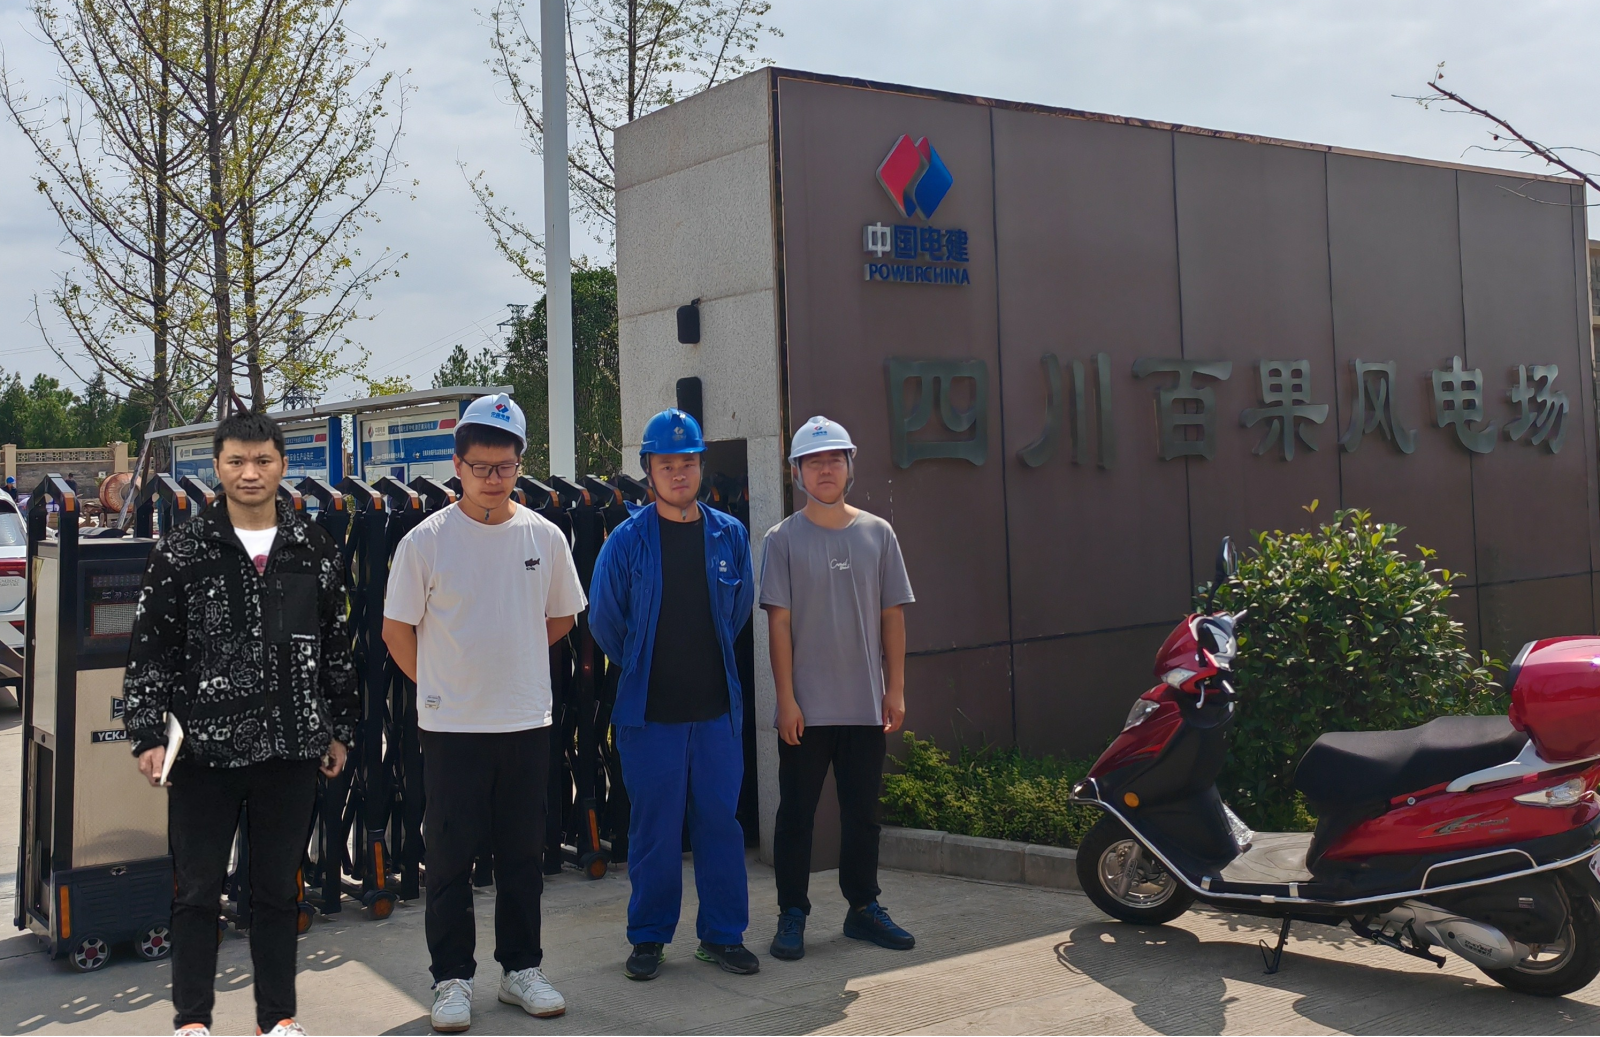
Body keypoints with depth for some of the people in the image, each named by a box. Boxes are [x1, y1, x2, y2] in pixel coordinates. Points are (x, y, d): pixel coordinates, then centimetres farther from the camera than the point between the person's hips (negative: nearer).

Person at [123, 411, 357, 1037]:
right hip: (204, 748, -2)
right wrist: (148, 736, -5)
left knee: (279, 889, 12)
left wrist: (339, 729, 10)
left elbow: (337, 646, 11)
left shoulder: (313, 550, 6)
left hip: (291, 749, 2)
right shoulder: (182, 552, -1)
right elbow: (149, 650, 0)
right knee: (197, 890, 6)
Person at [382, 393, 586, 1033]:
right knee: (451, 857, 4)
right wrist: (440, 684, 5)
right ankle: (452, 980, 17)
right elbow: (397, 631, 1)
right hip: (451, 725, -2)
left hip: (527, 722, 3)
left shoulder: (545, 537, 2)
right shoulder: (426, 541, -6)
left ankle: (521, 968, 25)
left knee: (523, 854, 11)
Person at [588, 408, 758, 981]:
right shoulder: (627, 541, -3)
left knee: (720, 821, 6)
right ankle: (648, 938, 19)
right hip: (649, 712, -2)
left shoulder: (729, 535, 5)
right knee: (654, 828, 5)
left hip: (717, 708, 2)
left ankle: (723, 934, 19)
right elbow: (604, 621, 6)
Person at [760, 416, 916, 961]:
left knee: (863, 811, 11)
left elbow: (892, 615, 7)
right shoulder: (783, 539, -2)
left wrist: (895, 689, 3)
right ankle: (792, 915, 14)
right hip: (806, 708, -3)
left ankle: (863, 907, 24)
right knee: (796, 813, 4)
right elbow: (779, 623, -5)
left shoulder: (877, 533, 6)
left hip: (866, 705, 3)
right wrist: (786, 699, -9)